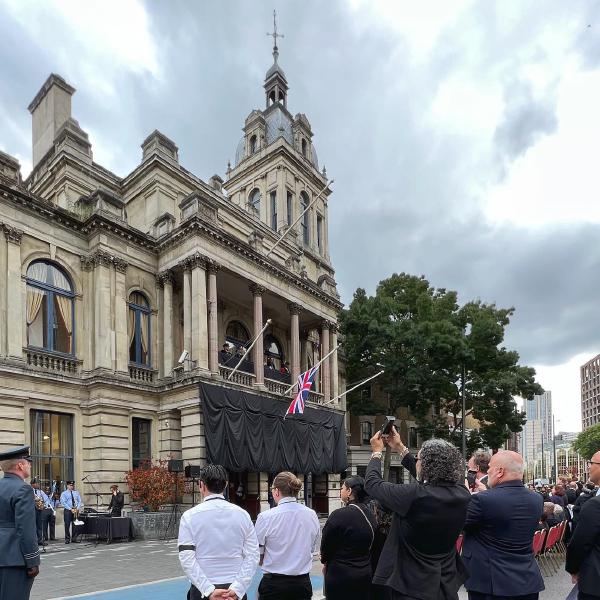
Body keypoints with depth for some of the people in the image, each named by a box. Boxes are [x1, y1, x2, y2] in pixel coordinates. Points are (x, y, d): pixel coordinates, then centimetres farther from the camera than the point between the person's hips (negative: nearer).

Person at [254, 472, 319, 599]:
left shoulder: (266, 517, -14)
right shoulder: (312, 515, -2)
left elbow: (257, 556, -4)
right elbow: (312, 549, 10)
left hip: (274, 584, -3)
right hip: (303, 583, 4)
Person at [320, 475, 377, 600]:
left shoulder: (339, 515, -20)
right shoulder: (370, 516, 0)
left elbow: (326, 545, -9)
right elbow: (369, 545, 9)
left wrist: (325, 560, 12)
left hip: (340, 575, -6)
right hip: (365, 574, 6)